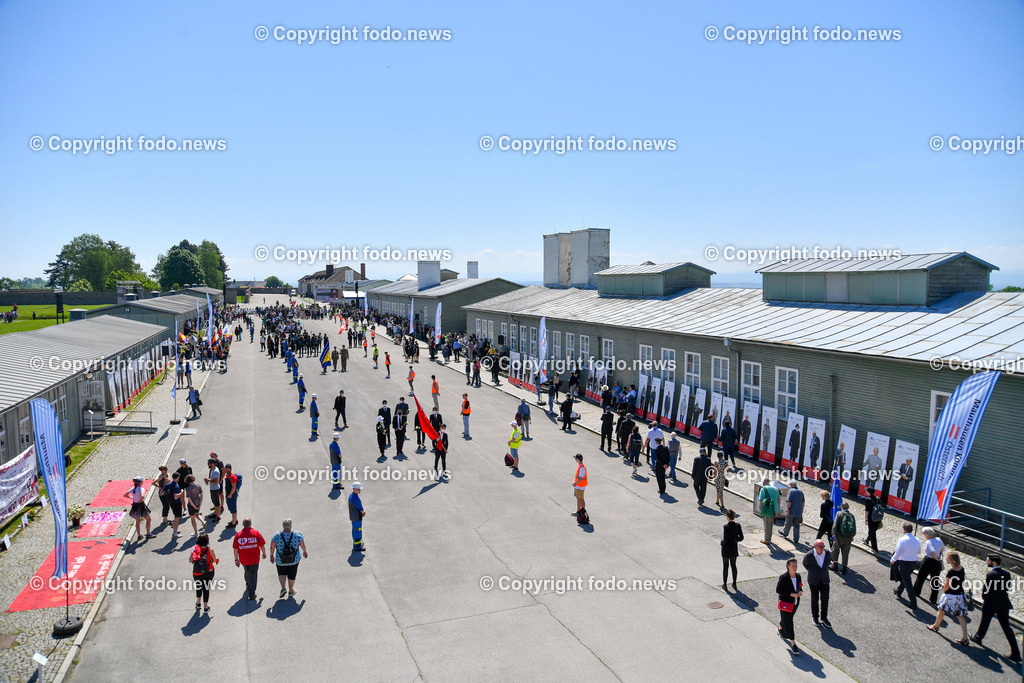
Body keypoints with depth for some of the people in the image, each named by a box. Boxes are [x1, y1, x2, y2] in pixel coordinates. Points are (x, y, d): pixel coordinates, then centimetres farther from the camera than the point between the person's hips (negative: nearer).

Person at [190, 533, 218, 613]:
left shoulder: (195, 549, -11)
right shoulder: (210, 550, -16)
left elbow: (190, 560, -3)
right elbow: (215, 560, -6)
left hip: (197, 573, 2)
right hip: (208, 573, -2)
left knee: (198, 587, 25)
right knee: (206, 589, 9)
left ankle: (198, 603, 44)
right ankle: (205, 608, 13)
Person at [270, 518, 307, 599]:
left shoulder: (277, 535, -16)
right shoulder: (297, 535, -15)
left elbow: (272, 546, -12)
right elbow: (303, 545, -6)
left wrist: (271, 555, 5)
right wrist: (305, 552, 13)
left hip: (280, 560, 0)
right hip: (294, 560, 0)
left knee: (281, 574, 26)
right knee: (291, 575, 20)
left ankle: (283, 588, 9)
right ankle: (290, 591, 35)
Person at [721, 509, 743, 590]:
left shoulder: (726, 526, -24)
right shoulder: (738, 525, -8)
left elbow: (725, 539, -23)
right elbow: (741, 537, -4)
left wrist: (722, 542, -3)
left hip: (726, 549, -5)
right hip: (734, 548, 5)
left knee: (725, 567, 9)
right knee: (733, 566, 19)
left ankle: (724, 585, 18)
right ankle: (734, 584, 29)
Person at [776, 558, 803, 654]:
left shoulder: (798, 576, -3)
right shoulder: (783, 578, -21)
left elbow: (800, 587, 11)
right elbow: (778, 590, -17)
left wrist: (800, 592, -12)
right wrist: (791, 594, -23)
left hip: (795, 603, 6)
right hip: (785, 603, -6)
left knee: (786, 619, 24)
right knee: (788, 622, -3)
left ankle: (780, 629, 54)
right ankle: (793, 644, 5)